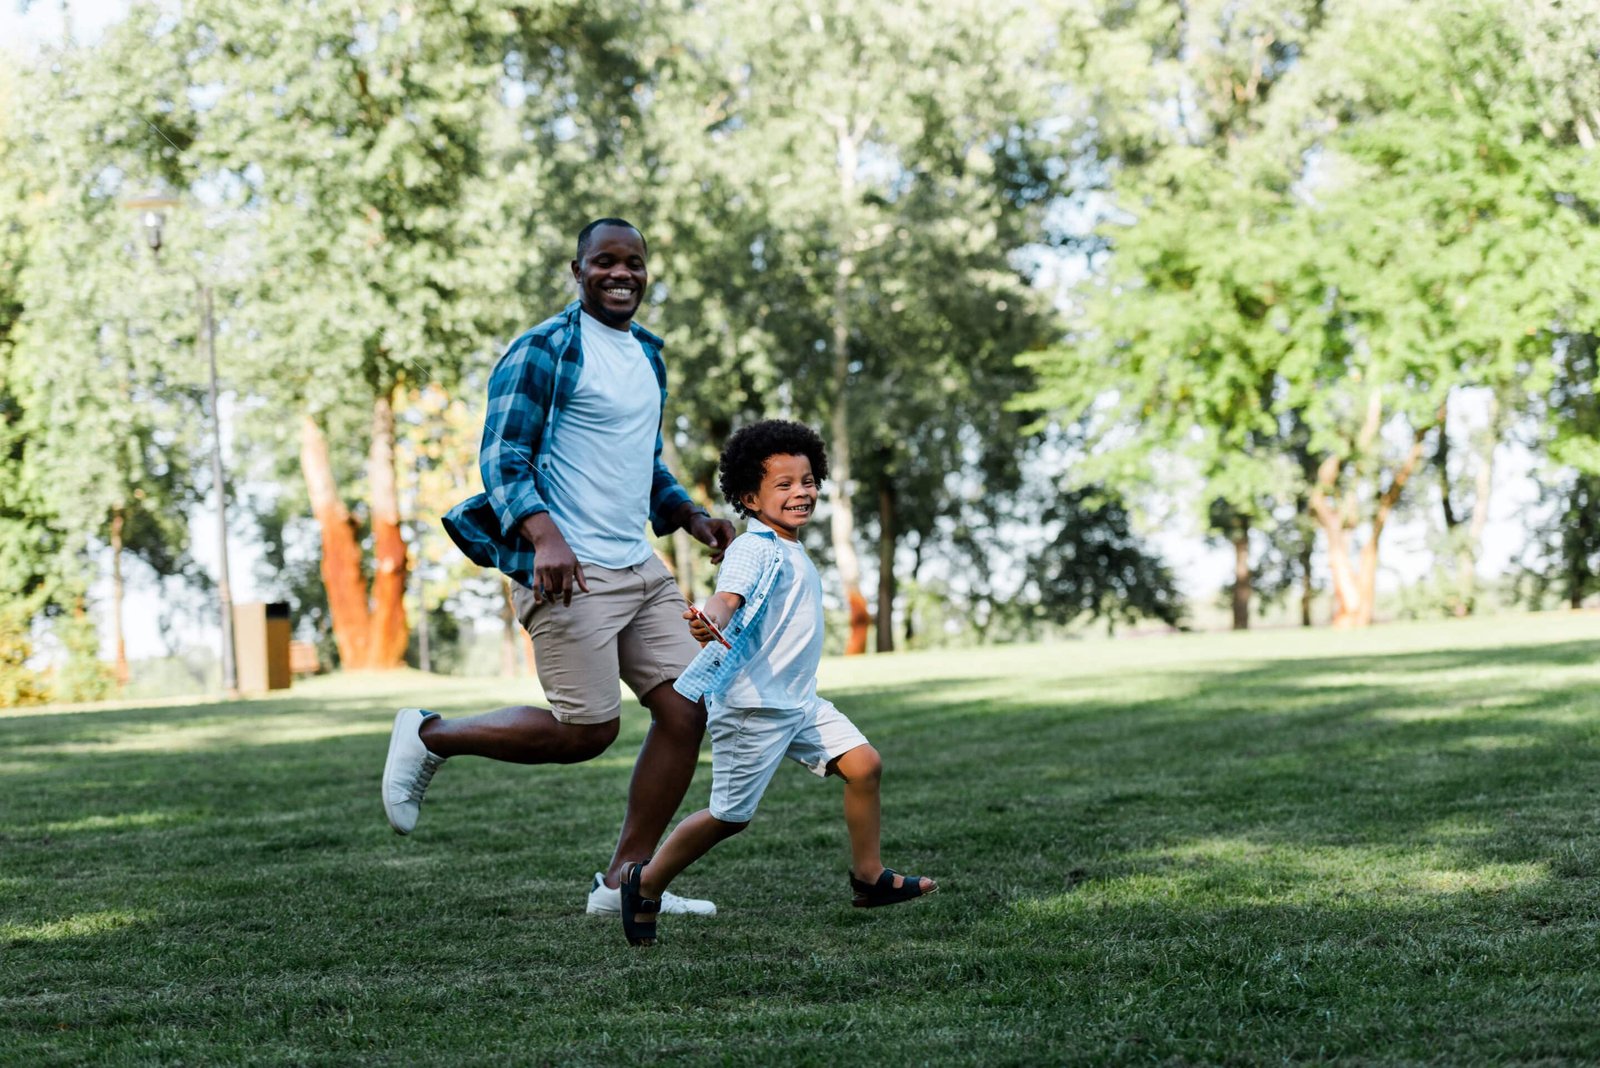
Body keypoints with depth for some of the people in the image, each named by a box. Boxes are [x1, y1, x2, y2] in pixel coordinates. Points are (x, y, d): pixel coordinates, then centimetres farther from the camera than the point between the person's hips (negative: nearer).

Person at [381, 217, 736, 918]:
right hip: (569, 570, -8)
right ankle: (429, 737, 9)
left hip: (640, 569, 8)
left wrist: (692, 517, 12)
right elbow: (501, 459, -14)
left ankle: (623, 881, 7)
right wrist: (546, 537, -28)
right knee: (587, 729, -11)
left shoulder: (647, 354, 19)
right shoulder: (544, 351, -8)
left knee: (685, 710, -2)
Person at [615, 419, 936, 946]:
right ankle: (646, 883, 14)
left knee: (863, 764, 1)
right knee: (732, 815, -3)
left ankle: (868, 877, 13)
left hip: (799, 701, 9)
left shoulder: (791, 551, 13)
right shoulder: (753, 549, -17)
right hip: (752, 705, -9)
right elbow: (729, 596, -36)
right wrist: (710, 621, -57)